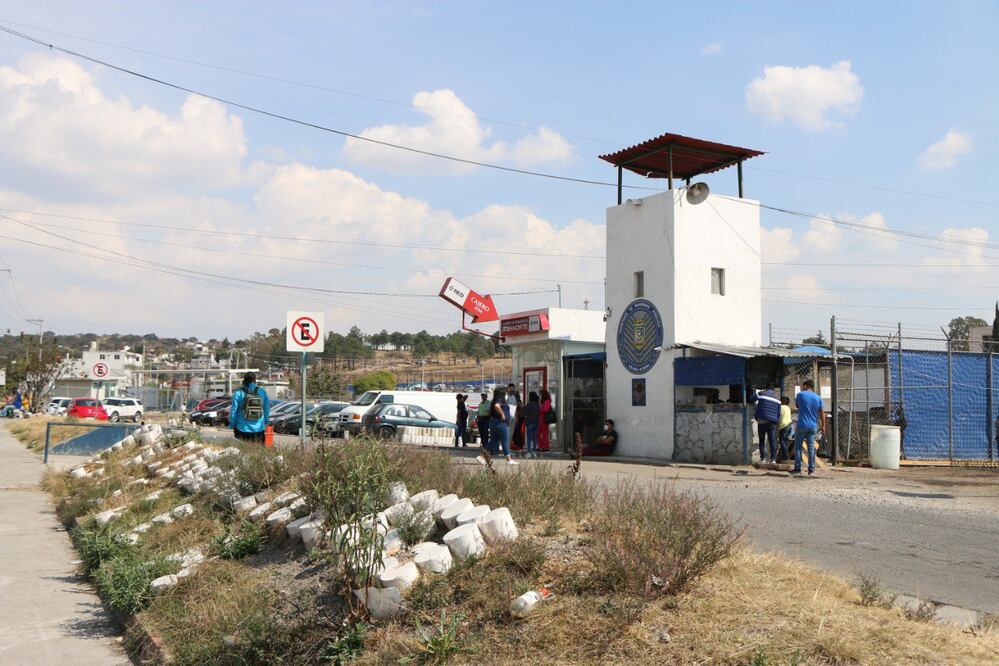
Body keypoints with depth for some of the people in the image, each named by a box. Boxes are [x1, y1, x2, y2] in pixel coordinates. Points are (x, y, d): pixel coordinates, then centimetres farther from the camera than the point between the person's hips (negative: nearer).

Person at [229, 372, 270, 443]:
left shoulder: (238, 393, -7)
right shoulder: (262, 392, 0)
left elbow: (233, 410, -4)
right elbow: (267, 410, 6)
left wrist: (232, 425, 8)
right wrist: (265, 423, 20)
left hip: (242, 429, -2)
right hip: (259, 429, 2)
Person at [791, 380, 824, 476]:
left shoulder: (800, 395, -4)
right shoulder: (818, 398, 5)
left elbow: (796, 405, 13)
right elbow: (821, 413, 6)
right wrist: (823, 425, 13)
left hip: (802, 425, -3)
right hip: (813, 426, 3)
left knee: (798, 447, 3)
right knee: (811, 447, 5)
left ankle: (797, 468, 0)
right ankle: (811, 469, 2)